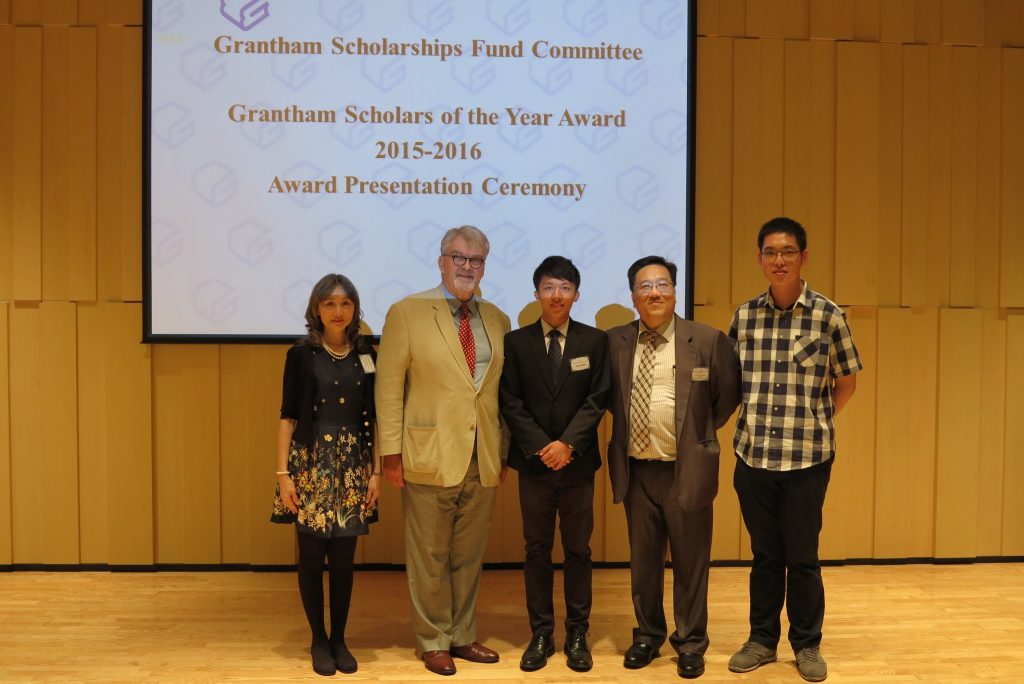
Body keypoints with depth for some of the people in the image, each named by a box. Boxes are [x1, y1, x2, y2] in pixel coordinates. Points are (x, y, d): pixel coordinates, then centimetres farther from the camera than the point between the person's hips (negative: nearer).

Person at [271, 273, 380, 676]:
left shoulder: (366, 355, 5)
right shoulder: (301, 355, -2)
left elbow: (373, 418, 5)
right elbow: (288, 417, -3)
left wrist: (376, 470, 1)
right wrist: (283, 473, -8)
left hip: (353, 465, 2)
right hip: (310, 463, -2)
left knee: (344, 557, 7)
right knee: (311, 556, 5)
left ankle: (339, 639, 21)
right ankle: (318, 640, 20)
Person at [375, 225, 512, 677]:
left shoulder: (497, 320, 10)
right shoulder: (407, 312, -3)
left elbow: (504, 393, 12)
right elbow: (389, 386, -5)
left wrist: (504, 452, 9)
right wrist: (391, 451, -8)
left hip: (483, 461, 4)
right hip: (430, 457, -4)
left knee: (469, 556, 14)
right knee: (430, 558, 8)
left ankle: (462, 636, 30)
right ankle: (434, 642, 24)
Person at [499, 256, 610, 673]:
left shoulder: (595, 341, 3)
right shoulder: (516, 341, 3)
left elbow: (597, 400, -3)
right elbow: (510, 403, -2)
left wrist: (568, 444, -14)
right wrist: (541, 448, -12)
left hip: (578, 463, 0)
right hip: (534, 463, 0)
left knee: (578, 549, 8)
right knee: (537, 550, 7)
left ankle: (577, 634, 21)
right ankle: (541, 634, 19)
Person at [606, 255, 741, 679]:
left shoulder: (708, 340, -5)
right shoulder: (615, 342, 1)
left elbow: (729, 394, 5)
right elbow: (610, 396, 14)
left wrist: (703, 432, 4)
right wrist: (629, 428, 5)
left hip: (686, 470, -2)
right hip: (636, 470, 2)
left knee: (690, 563, 9)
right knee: (643, 561, 15)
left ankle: (690, 643, 26)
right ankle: (648, 635, 32)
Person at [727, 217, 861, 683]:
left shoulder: (827, 315, -5)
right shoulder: (744, 315, 2)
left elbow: (847, 382, 6)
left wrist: (814, 420, 2)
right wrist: (751, 421, 5)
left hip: (808, 457, -2)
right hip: (753, 455, 2)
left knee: (802, 556, 9)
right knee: (765, 554, 14)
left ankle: (807, 644, 27)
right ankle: (762, 639, 29)